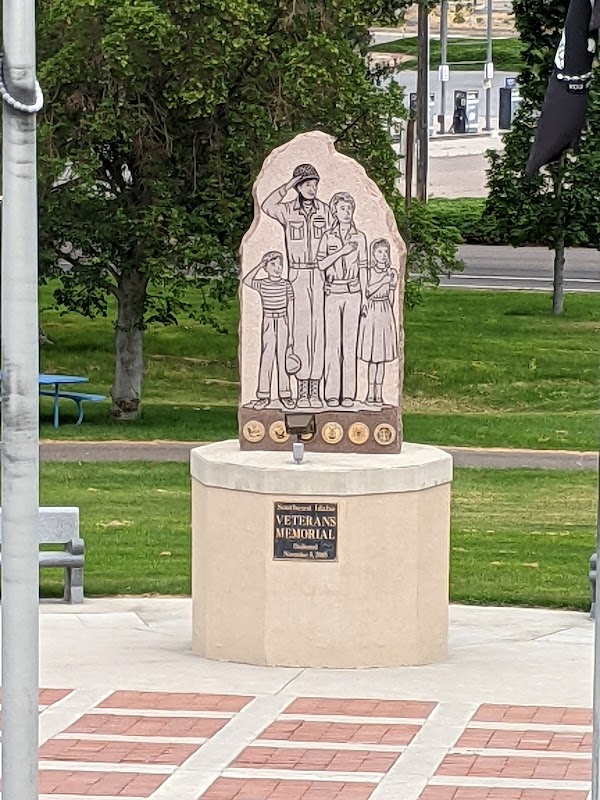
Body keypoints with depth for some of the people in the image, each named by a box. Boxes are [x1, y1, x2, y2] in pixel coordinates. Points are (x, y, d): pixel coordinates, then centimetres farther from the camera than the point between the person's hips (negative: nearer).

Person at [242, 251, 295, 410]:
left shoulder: (286, 286, -1)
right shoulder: (262, 284, 0)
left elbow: (290, 309, 1)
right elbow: (246, 281, -18)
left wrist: (290, 332, -1)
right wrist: (259, 266, -14)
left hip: (282, 325, 0)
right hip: (268, 324, 0)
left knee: (282, 359, 5)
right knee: (266, 359, 1)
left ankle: (285, 394, 12)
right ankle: (264, 395, 6)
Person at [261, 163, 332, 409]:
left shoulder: (324, 211, 6)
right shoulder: (288, 210, 1)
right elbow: (267, 206, -21)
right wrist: (288, 186, -16)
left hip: (321, 275, 1)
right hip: (298, 276, -1)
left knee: (319, 330, -1)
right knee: (301, 331, -6)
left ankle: (315, 390, 2)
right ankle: (302, 391, -2)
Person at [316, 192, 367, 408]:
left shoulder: (359, 237, 6)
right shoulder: (328, 237, 5)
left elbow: (362, 268, 8)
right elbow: (321, 264, -5)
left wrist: (365, 298, 6)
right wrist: (342, 251, -13)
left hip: (352, 293, 0)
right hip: (333, 293, 0)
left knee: (350, 343, -2)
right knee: (332, 343, -1)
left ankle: (348, 394, 0)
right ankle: (331, 393, 1)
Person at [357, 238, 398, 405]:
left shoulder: (391, 273, 5)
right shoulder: (368, 272, -2)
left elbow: (391, 298, 13)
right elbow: (367, 292, -15)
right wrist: (383, 281, -17)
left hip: (385, 315, 2)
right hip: (370, 314, -2)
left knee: (382, 357, 4)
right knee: (372, 356, 0)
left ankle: (379, 393, 10)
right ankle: (371, 392, 7)